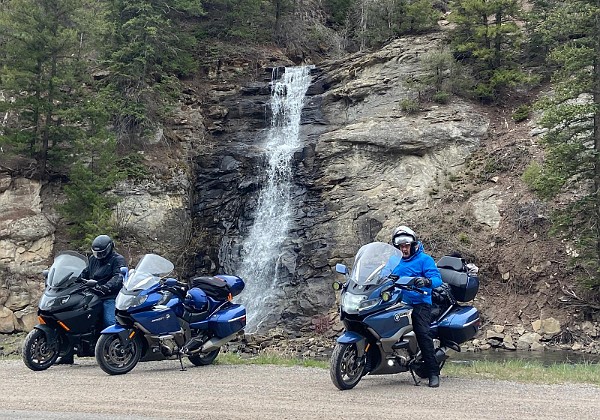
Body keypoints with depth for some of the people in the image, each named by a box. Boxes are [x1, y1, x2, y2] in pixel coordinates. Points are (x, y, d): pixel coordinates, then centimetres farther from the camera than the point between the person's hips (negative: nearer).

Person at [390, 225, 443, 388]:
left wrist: (426, 281, -31)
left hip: (419, 303, -6)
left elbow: (437, 279, -9)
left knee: (423, 333, -22)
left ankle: (433, 373, -19)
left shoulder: (424, 259, 4)